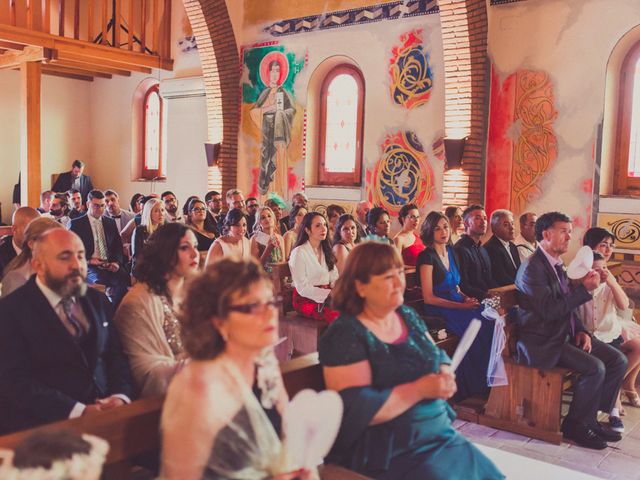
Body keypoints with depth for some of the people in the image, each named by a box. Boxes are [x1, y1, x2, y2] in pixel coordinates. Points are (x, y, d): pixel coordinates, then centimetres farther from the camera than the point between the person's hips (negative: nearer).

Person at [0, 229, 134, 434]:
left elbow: (116, 356, 11)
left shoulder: (97, 301, 13)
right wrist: (78, 411, -20)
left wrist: (121, 397, -9)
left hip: (107, 414, 4)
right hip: (45, 427, -4)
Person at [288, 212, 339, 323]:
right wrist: (329, 294, -20)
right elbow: (302, 288, -13)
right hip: (306, 300, -6)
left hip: (327, 297, 7)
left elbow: (334, 279, 13)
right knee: (339, 316, -33)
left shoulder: (326, 250, 17)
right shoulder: (299, 252, -7)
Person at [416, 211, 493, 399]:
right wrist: (461, 306, -14)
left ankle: (490, 381, -13)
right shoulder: (427, 256, -6)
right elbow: (429, 298, -11)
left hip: (458, 305, 7)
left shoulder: (451, 252, 16)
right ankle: (473, 386, -15)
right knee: (478, 327, -28)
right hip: (438, 311, -7)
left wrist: (466, 298, 1)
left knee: (491, 320, -19)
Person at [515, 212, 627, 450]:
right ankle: (575, 424, -3)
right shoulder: (532, 268, -17)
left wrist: (581, 331, 4)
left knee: (618, 360, 0)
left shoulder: (557, 265, 14)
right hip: (542, 343, -10)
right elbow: (550, 310, -24)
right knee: (595, 367, -24)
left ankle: (591, 418, 10)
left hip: (563, 335, 10)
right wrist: (584, 288, -21)